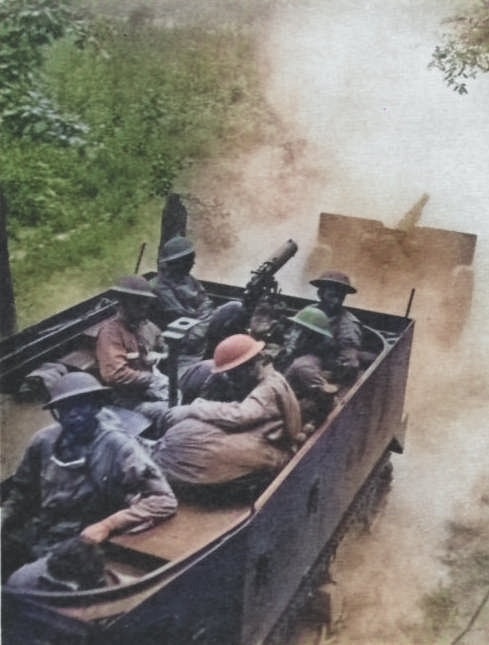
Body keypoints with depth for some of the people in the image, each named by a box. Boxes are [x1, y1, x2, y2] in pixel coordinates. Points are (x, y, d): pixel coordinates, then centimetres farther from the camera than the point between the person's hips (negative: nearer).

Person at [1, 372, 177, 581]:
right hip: (31, 535, 5)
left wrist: (107, 525, -24)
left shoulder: (120, 448, -16)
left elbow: (164, 500, -20)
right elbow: (21, 491, 15)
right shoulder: (44, 440, -2)